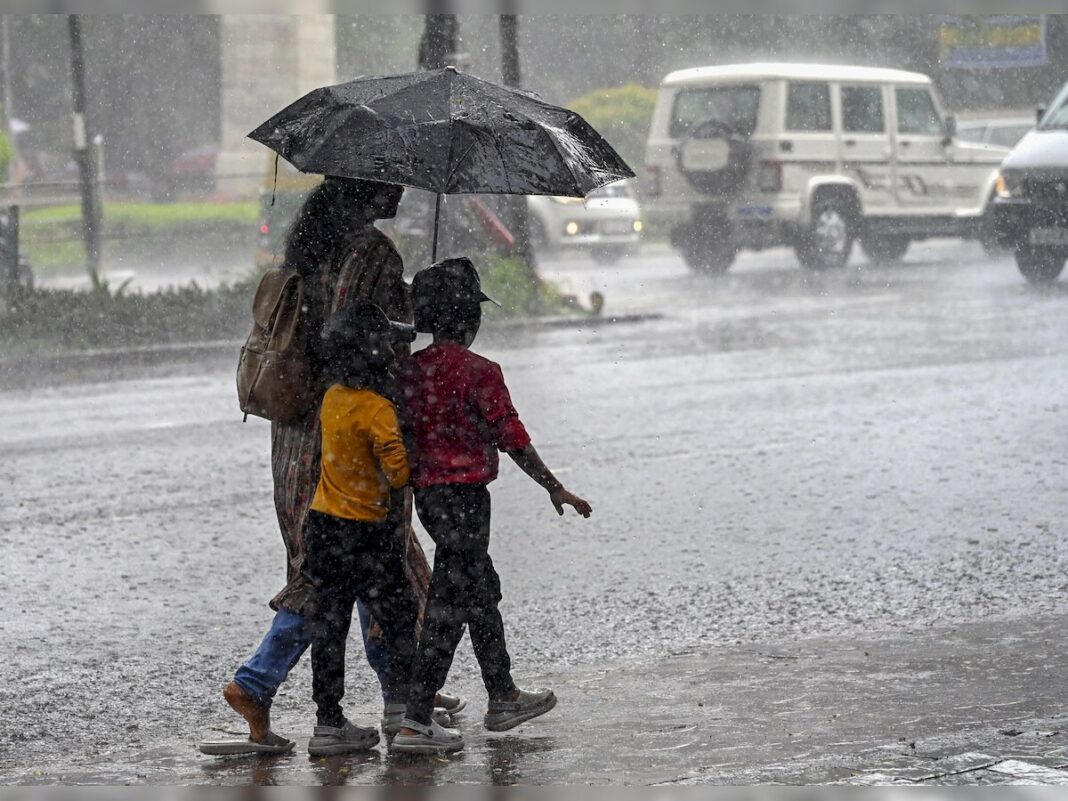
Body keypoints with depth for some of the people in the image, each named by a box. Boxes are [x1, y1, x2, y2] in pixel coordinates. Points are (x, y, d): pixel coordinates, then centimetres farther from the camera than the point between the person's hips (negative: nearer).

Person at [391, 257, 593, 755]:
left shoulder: (411, 370, 5)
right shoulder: (479, 372, -15)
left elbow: (401, 436, 9)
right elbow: (512, 439, -13)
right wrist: (555, 488, -2)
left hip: (426, 493, 8)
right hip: (464, 494, -8)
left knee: (482, 591, 22)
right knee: (449, 605, -4)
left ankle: (503, 699, 35)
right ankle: (416, 721, -6)